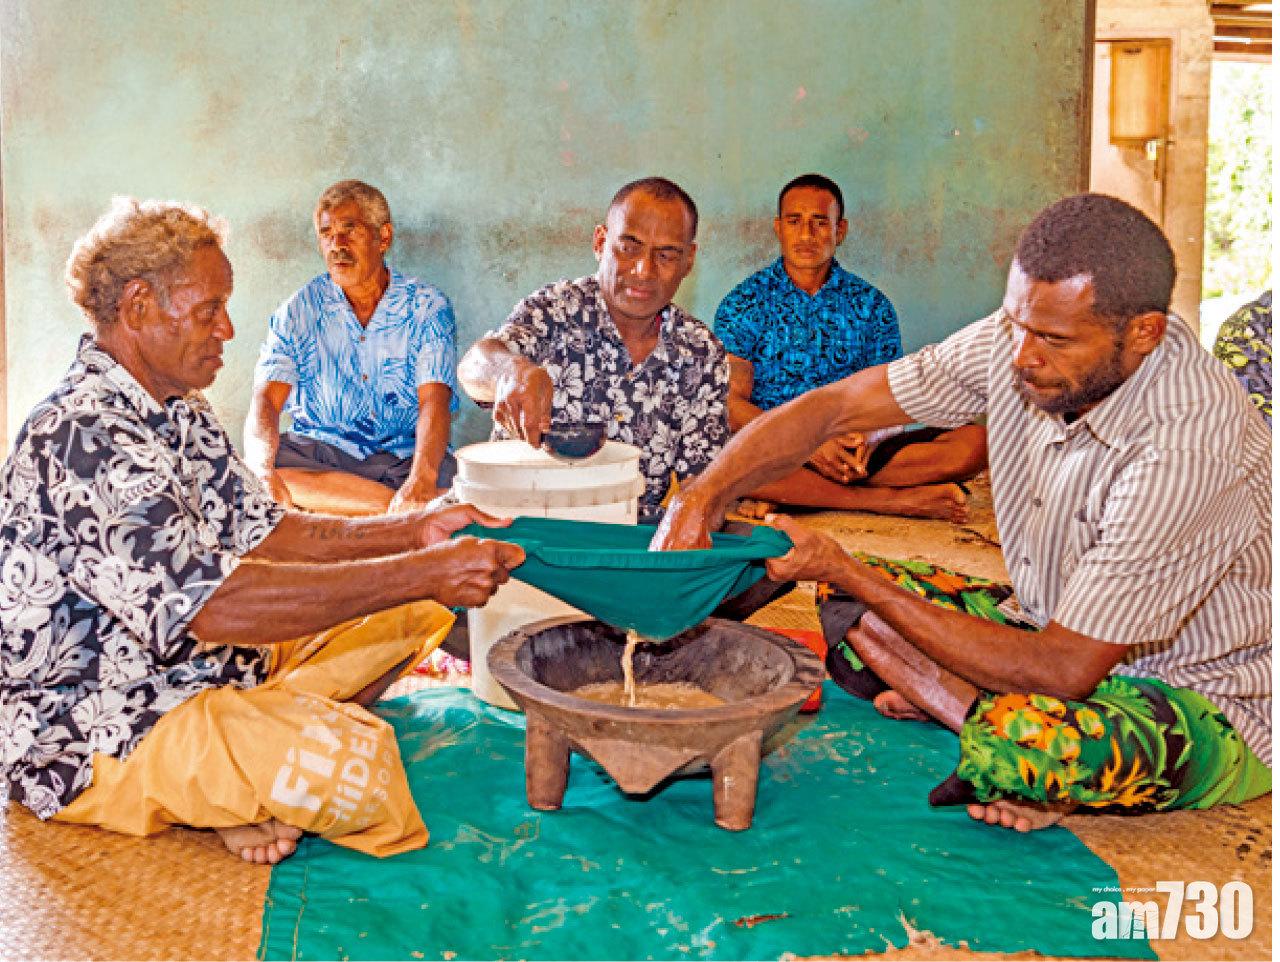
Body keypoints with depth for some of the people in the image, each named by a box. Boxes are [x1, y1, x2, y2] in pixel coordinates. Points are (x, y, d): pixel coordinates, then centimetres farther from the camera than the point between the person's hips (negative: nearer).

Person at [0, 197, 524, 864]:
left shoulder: (177, 412, 10)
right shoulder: (83, 438, -24)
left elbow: (261, 533, 9)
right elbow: (213, 604, -33)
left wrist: (412, 532, -6)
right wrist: (421, 572, -32)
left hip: (201, 667, 10)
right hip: (94, 735, -10)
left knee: (408, 613, 5)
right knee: (346, 763, -33)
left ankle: (238, 759, -2)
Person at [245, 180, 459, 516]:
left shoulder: (427, 306, 2)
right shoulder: (299, 310, 6)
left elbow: (434, 400, -12)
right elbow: (266, 399, -5)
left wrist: (422, 479, -33)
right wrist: (263, 472, -29)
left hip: (404, 458, -4)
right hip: (317, 453, 4)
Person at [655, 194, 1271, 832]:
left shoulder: (1190, 445, -33)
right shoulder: (1023, 339, -13)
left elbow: (1063, 670, -30)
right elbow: (832, 407, -7)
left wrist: (847, 573, -28)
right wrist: (700, 497, -23)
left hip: (1209, 713, -7)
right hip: (1061, 634, 7)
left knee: (1042, 743, -39)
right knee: (844, 598, -5)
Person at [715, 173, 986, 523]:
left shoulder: (871, 305, 10)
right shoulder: (744, 304, 3)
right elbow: (733, 403, -5)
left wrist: (870, 436, -18)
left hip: (853, 453, 3)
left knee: (974, 441, -19)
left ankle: (791, 495, -25)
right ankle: (896, 499, -26)